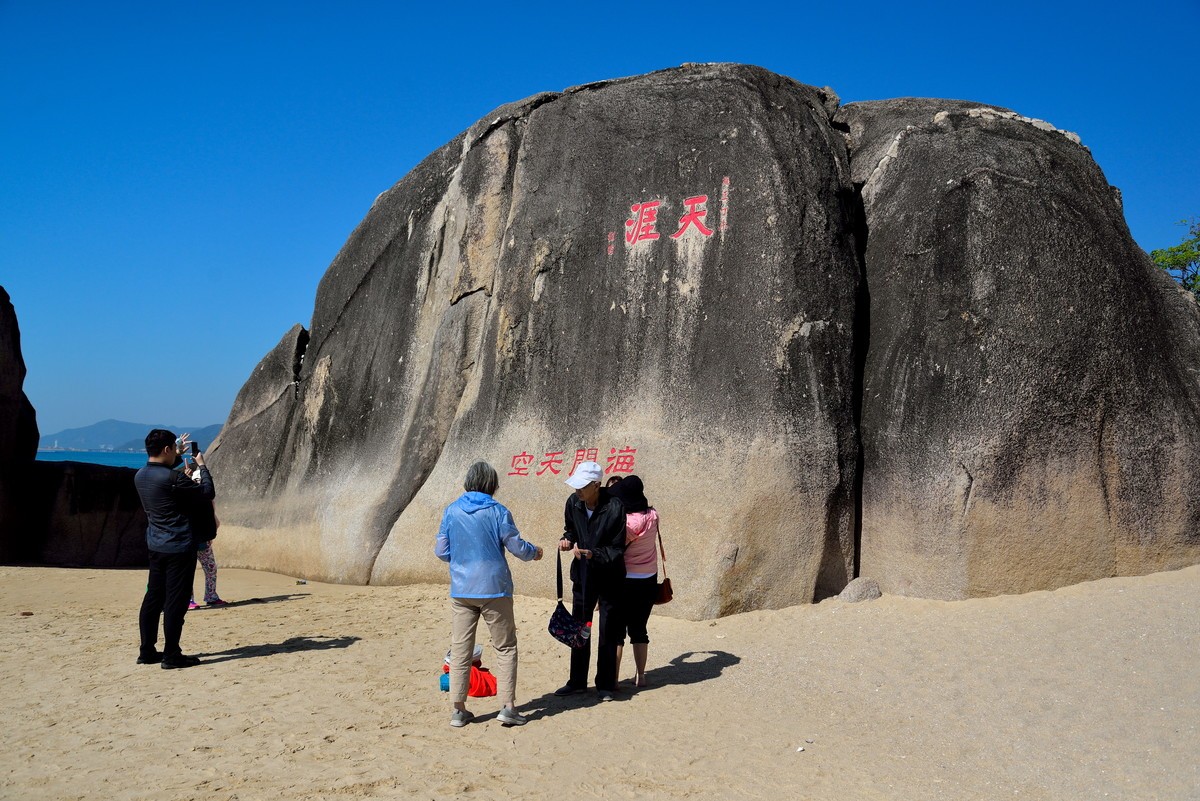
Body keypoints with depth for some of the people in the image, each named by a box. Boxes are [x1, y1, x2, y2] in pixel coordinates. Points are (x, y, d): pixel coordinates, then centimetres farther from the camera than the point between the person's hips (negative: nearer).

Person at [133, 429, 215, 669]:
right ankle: (171, 656, 2)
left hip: (156, 546, 9)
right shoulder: (172, 478, -20)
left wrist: (178, 457, 28)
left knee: (153, 598, 14)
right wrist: (202, 466, 1)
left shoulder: (140, 476, 5)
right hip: (179, 546, -9)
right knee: (176, 601, -2)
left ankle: (147, 652, 21)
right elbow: (208, 493, -10)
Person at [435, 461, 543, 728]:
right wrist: (534, 552, 17)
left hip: (461, 591, 3)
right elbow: (517, 547, -5)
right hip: (494, 589, -3)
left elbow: (441, 551, 5)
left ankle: (458, 709, 12)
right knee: (505, 647, 8)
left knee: (460, 649, 9)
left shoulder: (451, 511, 1)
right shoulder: (497, 511, -8)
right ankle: (507, 706, 4)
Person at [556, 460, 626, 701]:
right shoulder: (573, 503, -10)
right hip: (583, 573, 5)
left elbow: (617, 550, -19)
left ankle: (605, 685, 19)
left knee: (608, 633, 4)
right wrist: (567, 540, -12)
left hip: (609, 576, -5)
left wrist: (592, 554, -33)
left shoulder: (615, 508, -24)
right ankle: (577, 682, 30)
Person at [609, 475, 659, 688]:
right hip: (648, 581, 6)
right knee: (639, 629, 15)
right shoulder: (652, 516, -3)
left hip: (623, 581, -5)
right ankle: (640, 676, 19)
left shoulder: (623, 522, -19)